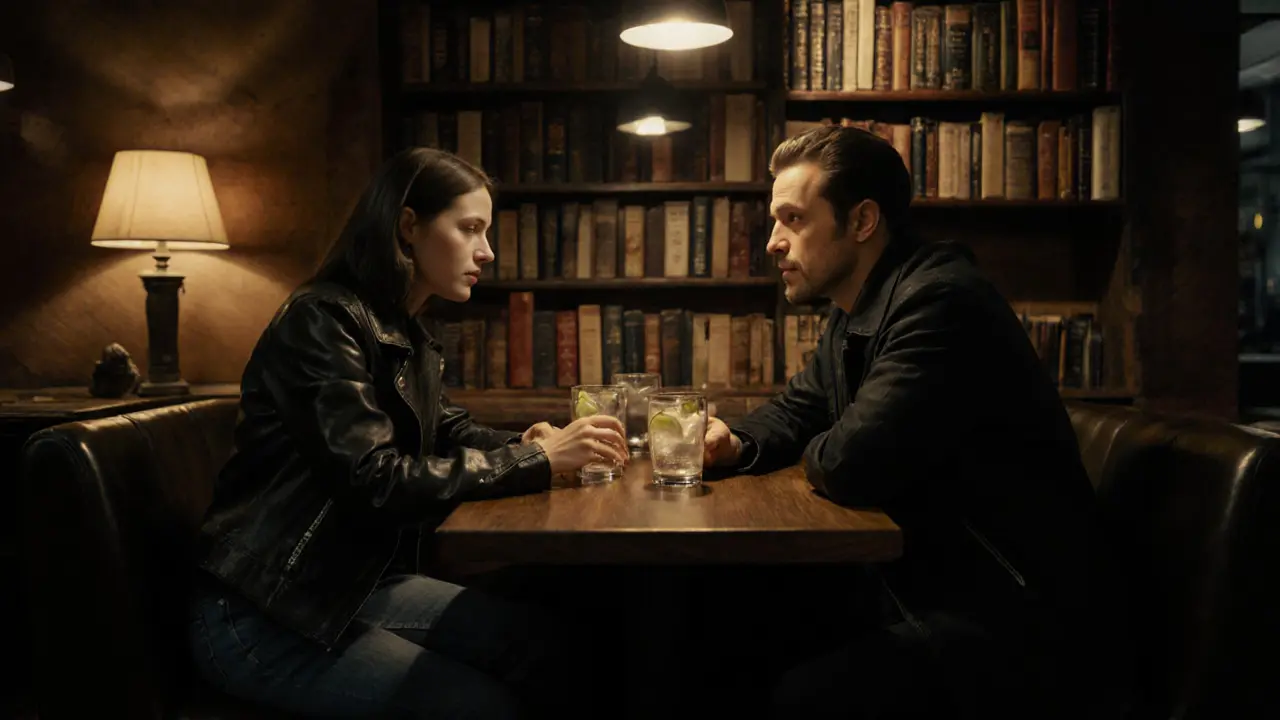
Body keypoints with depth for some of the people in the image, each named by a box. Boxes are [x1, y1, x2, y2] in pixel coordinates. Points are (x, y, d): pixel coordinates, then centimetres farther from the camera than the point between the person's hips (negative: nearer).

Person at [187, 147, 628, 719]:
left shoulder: (409, 339, 9)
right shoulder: (323, 320, -18)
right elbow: (375, 481, -27)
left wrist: (529, 444, -3)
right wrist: (536, 461, -22)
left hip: (358, 580, 8)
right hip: (258, 612, -8)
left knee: (545, 650, -5)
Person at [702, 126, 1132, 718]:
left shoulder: (939, 303, -22)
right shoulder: (856, 313, 12)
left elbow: (851, 465, -28)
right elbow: (797, 408, 23)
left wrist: (813, 455, -4)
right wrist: (737, 443, 1)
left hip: (1017, 627, -9)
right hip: (926, 586, 10)